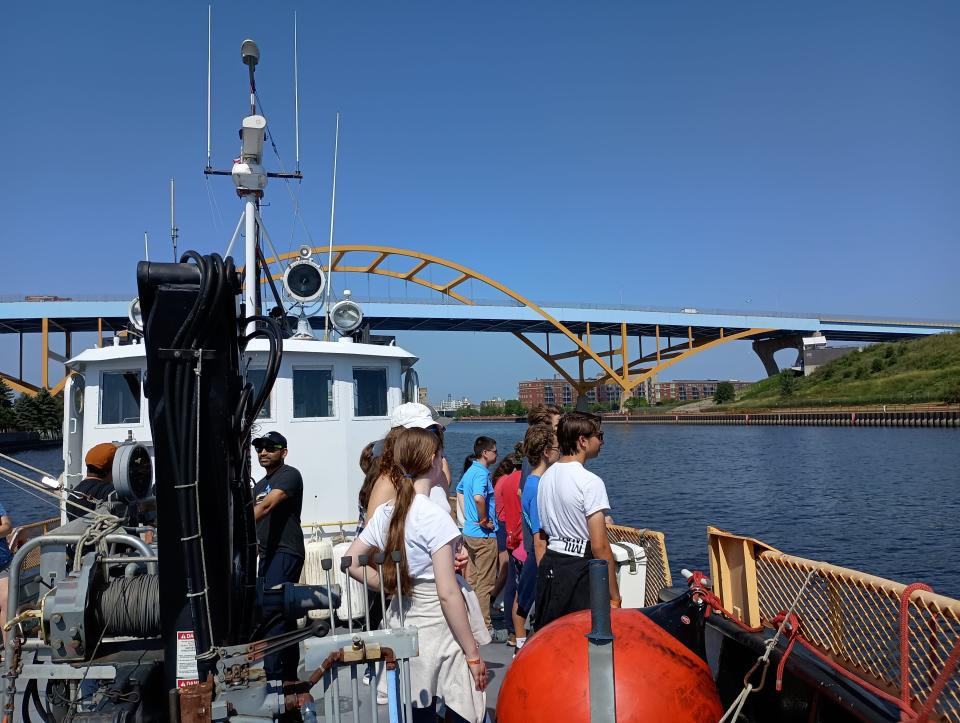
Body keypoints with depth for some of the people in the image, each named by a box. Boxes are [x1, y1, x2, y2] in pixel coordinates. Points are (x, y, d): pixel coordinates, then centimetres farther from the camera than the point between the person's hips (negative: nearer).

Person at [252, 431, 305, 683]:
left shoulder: (289, 475, -8)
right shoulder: (260, 485, 21)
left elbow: (267, 506, -23)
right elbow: (257, 516, 25)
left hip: (285, 553, -9)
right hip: (268, 554, 9)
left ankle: (273, 674, -16)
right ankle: (289, 675, 20)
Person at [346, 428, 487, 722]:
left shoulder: (384, 513, 2)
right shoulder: (435, 517, -17)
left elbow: (351, 562, 10)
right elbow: (447, 593, -19)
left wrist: (391, 586, 9)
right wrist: (473, 653, -11)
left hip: (400, 630, 7)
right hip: (436, 633, -7)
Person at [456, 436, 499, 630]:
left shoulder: (470, 471, 11)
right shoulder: (481, 473, -19)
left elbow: (459, 492, 28)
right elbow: (478, 497, -37)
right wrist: (484, 520, -22)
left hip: (469, 532, 9)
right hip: (484, 534, -9)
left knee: (472, 580, 17)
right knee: (485, 583, -2)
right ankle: (483, 626, 4)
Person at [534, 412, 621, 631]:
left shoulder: (546, 477, 9)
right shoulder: (590, 482, -15)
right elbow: (600, 546, -18)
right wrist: (614, 597, -12)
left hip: (549, 564, 8)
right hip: (579, 570, -8)